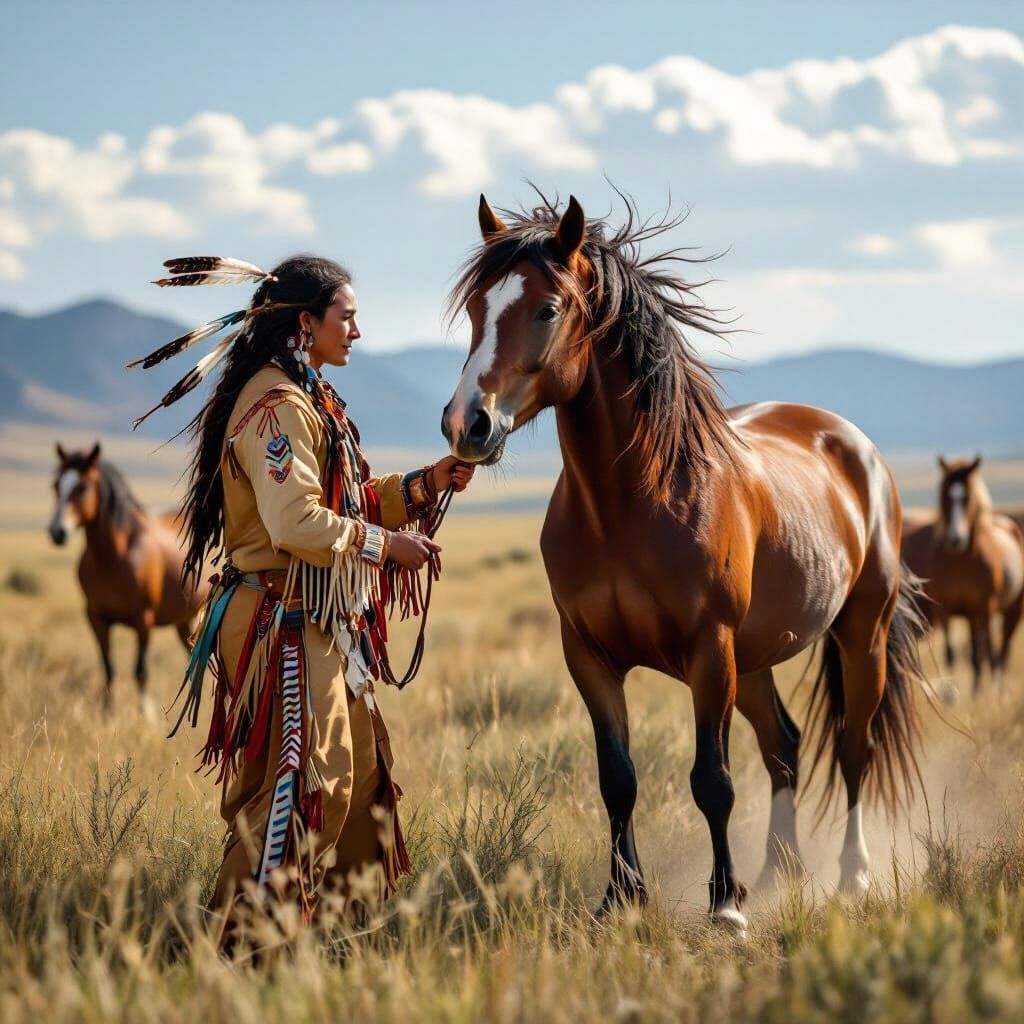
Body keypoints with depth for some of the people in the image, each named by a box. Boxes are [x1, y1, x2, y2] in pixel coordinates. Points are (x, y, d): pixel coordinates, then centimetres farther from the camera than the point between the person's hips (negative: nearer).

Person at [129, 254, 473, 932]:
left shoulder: (313, 399, 17)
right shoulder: (277, 406, -17)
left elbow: (347, 501, 21)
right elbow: (298, 524, -26)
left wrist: (426, 485, 10)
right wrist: (387, 543, -17)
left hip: (323, 625, 11)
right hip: (284, 624, -11)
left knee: (361, 769, 16)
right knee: (300, 781, -11)